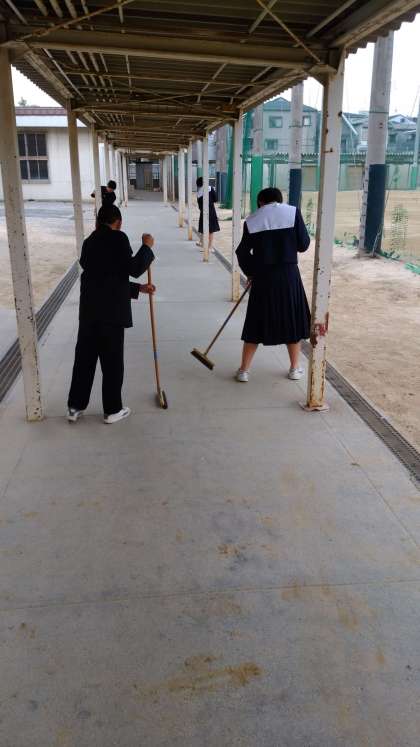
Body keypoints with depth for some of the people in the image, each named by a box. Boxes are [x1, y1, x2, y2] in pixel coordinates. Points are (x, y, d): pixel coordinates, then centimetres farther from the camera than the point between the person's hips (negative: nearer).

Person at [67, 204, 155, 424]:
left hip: (88, 310, 6)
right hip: (111, 311, -6)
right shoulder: (118, 238, -7)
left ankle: (75, 407, 22)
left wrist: (138, 288, 25)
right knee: (112, 361, 5)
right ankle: (112, 410, 16)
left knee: (84, 357, 14)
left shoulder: (89, 241, 16)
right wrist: (147, 246, 4)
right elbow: (134, 269, -9)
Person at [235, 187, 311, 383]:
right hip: (288, 275, -1)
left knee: (257, 321, 10)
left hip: (263, 277, 1)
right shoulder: (293, 212, -1)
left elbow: (242, 252, 5)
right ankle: (295, 368, 23)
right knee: (292, 319, 14)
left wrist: (250, 273, 20)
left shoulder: (252, 220, 3)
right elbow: (304, 244, -3)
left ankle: (244, 370, 14)